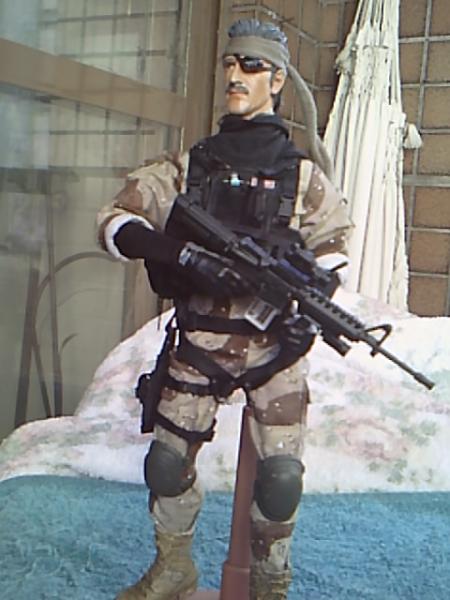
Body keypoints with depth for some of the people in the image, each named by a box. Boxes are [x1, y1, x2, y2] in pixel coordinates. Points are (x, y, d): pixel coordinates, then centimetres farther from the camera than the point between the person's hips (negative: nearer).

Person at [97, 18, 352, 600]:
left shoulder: (302, 174, 3)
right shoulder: (186, 166, 5)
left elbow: (332, 246, 12)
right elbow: (114, 221, -2)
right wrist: (174, 249, -22)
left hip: (273, 342, -1)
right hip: (199, 340, 2)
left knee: (280, 476, -2)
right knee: (167, 462, 7)